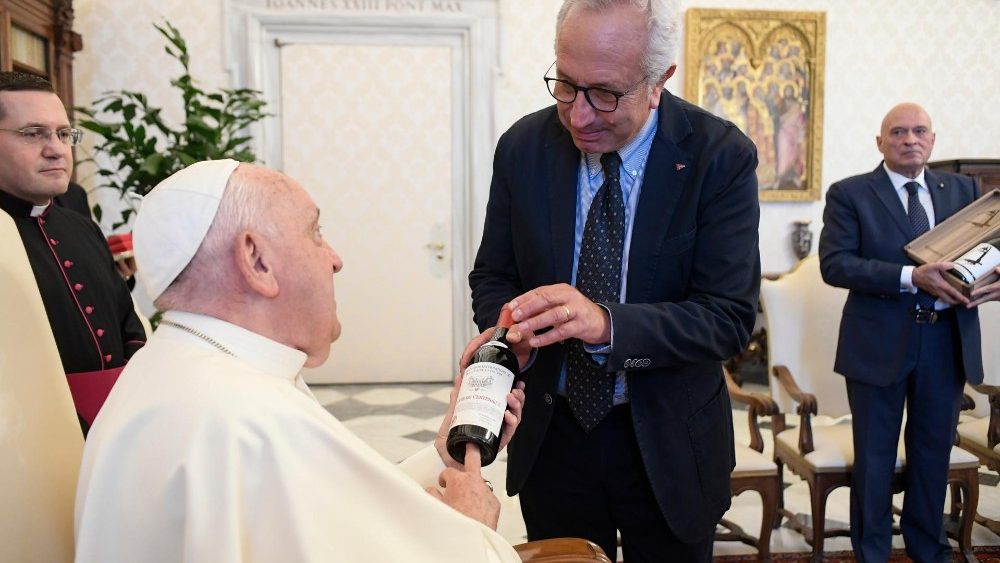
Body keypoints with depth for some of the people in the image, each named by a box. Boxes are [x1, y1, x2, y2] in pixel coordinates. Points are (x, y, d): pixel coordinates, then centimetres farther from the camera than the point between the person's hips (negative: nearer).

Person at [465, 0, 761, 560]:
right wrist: (507, 325, -23)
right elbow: (493, 277, 1)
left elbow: (730, 315, -19)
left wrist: (606, 322, -35)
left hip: (668, 447, -2)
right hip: (551, 436, 2)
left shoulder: (721, 156, -15)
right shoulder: (523, 147, -7)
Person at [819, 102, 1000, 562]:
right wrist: (911, 277, -24)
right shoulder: (849, 194, -3)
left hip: (947, 342, 4)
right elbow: (834, 264, -14)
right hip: (879, 343, -3)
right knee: (875, 455, 9)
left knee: (934, 450, 16)